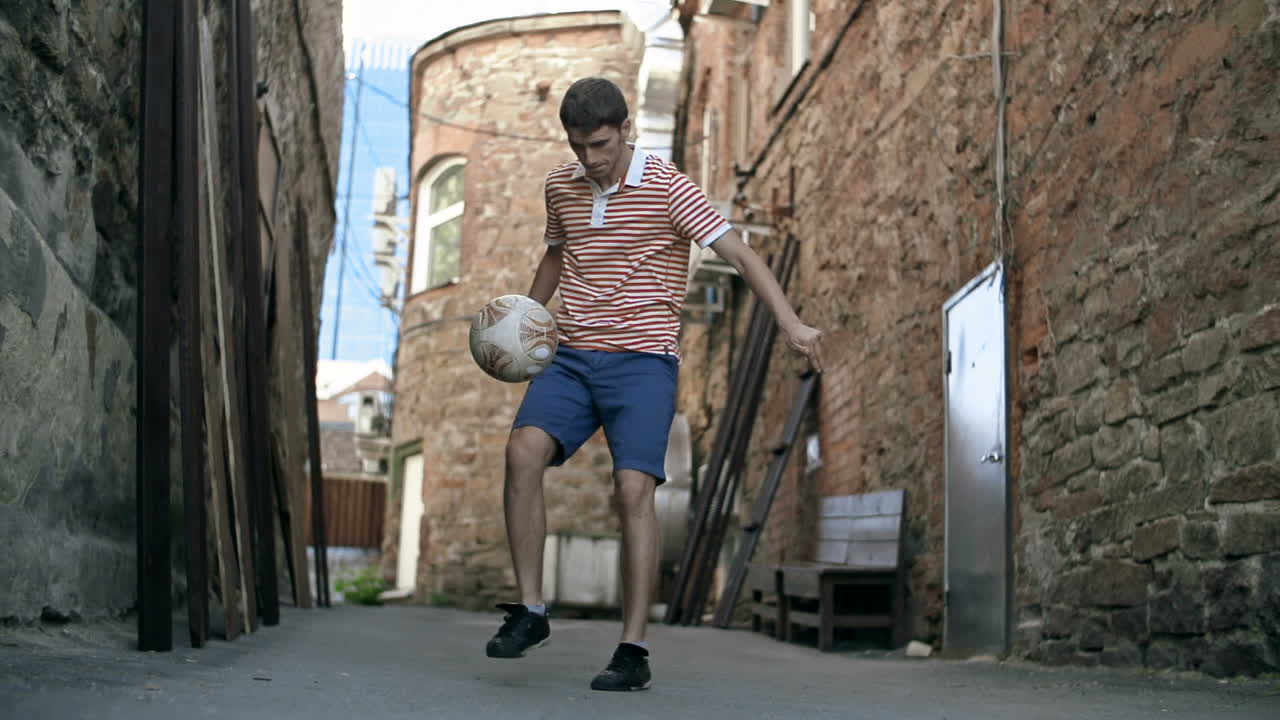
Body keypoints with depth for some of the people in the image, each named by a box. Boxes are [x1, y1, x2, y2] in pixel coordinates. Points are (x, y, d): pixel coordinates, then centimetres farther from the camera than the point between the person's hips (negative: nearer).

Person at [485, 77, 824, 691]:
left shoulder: (668, 188, -6)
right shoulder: (560, 186, 10)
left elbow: (738, 253, -10)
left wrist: (789, 322, -21)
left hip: (643, 361, -4)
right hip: (572, 358, 4)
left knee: (634, 490, -17)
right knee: (523, 450, -20)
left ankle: (633, 651, -9)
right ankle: (529, 611, -10)